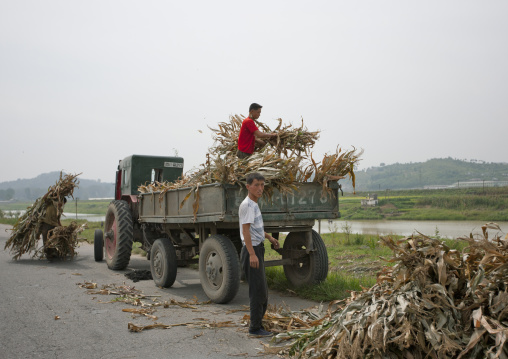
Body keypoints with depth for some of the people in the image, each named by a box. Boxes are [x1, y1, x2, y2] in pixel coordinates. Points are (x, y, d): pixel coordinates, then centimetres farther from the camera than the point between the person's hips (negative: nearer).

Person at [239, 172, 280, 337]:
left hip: (258, 249, 10)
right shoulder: (247, 205, -15)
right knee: (258, 291, -7)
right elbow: (246, 230, -23)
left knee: (262, 291, 16)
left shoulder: (254, 204, 16)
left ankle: (257, 325, 26)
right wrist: (252, 254, -30)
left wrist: (270, 237, 39)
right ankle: (255, 328, 2)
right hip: (252, 250, -10)